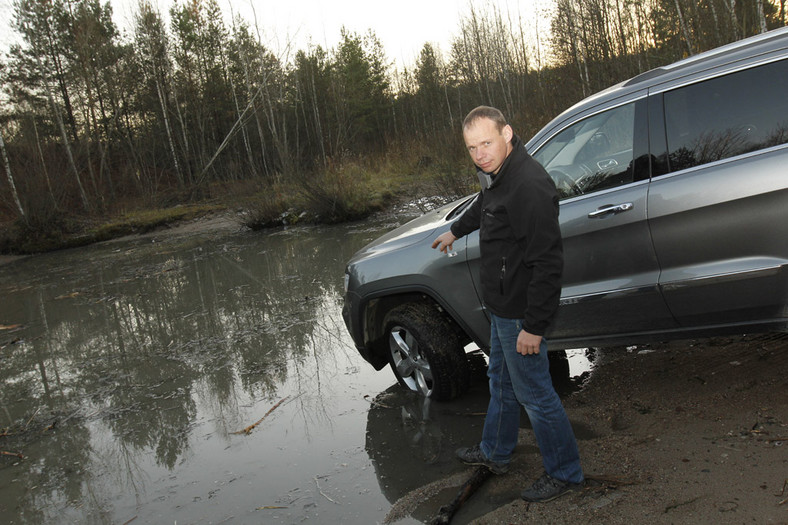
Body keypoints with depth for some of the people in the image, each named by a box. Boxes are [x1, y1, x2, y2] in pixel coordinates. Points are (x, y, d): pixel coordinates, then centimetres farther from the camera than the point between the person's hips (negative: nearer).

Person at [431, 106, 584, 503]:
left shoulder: (529, 186, -29)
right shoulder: (497, 175, 4)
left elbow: (547, 262, -30)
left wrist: (534, 325, -26)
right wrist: (456, 231, 45)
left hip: (520, 312, -10)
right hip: (501, 305, 10)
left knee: (534, 393, 4)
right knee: (501, 380, 24)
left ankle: (564, 473, 23)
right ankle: (495, 453, 44)